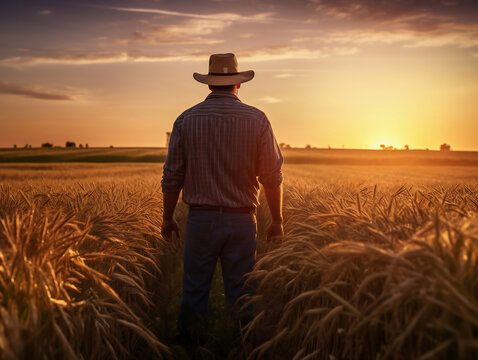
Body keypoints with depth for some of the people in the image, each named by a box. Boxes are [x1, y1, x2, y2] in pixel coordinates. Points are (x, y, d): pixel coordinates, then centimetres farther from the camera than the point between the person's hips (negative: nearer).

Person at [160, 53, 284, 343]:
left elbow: (172, 176, 2)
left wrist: (168, 218, 14)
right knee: (240, 294, 10)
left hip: (201, 218, 1)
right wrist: (277, 221, 6)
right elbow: (272, 176, -3)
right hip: (241, 220, 0)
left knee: (195, 290, 12)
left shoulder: (186, 120, -1)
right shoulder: (257, 119, -4)